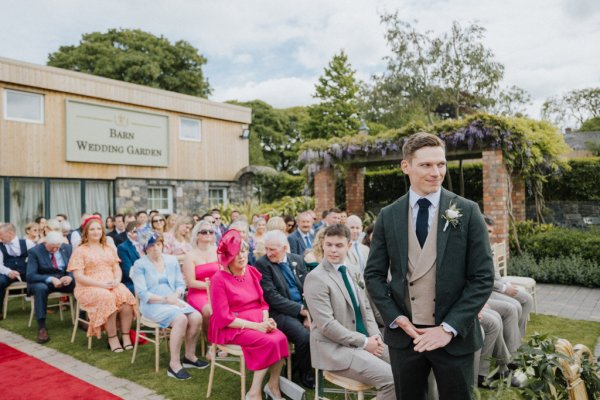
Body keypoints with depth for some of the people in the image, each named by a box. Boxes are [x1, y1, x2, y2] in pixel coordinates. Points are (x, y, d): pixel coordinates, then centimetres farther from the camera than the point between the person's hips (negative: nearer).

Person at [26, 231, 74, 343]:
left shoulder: (67, 248, 0)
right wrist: (50, 279, -31)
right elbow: (30, 275, -17)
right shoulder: (34, 251, -11)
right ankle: (42, 327, -31)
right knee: (40, 288, -38)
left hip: (64, 280, 3)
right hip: (42, 281, -3)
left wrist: (70, 276, -21)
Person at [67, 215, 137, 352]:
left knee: (126, 296, -28)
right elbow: (78, 276, -7)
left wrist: (116, 281, -10)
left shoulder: (109, 249, 17)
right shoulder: (80, 250, 1)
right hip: (89, 288, -4)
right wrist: (101, 284, -18)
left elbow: (117, 269, 14)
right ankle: (112, 337, -22)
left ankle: (125, 335, -20)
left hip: (112, 286, 4)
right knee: (108, 298, -35)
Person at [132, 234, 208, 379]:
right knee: (181, 319, -32)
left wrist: (175, 296, -12)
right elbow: (142, 293, -10)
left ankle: (189, 356, 0)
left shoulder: (172, 260, 12)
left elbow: (181, 284, 10)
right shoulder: (140, 265, -3)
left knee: (197, 317, -20)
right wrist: (165, 299, -19)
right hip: (152, 305, -5)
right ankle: (174, 364, -22)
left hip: (173, 301, 5)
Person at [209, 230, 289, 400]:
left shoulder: (252, 271, 6)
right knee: (269, 342, -27)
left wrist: (266, 320, -11)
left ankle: (273, 385, -3)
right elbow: (223, 317, -15)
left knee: (281, 338, -23)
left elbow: (262, 302, 11)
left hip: (258, 322, 5)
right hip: (231, 327, -5)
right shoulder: (219, 278, -12)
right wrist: (255, 326, -20)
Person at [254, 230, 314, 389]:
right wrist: (301, 310, -19)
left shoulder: (297, 259, 8)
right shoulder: (262, 264, -8)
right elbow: (272, 297, -15)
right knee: (304, 336, -28)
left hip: (304, 308, 5)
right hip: (281, 312, -5)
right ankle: (304, 374, 3)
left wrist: (309, 312, -12)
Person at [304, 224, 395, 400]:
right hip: (336, 348, -7)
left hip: (363, 340, 7)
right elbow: (327, 325, -20)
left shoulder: (352, 270, 8)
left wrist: (374, 335, -2)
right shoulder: (316, 278, -15)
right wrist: (364, 342, -16)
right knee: (392, 379, -19)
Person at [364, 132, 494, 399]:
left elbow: (483, 278, -6)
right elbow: (373, 274, 4)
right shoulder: (388, 216, 0)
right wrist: (395, 318, -7)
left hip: (454, 336, -1)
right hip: (403, 335, 2)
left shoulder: (467, 212, -5)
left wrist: (450, 327, -12)